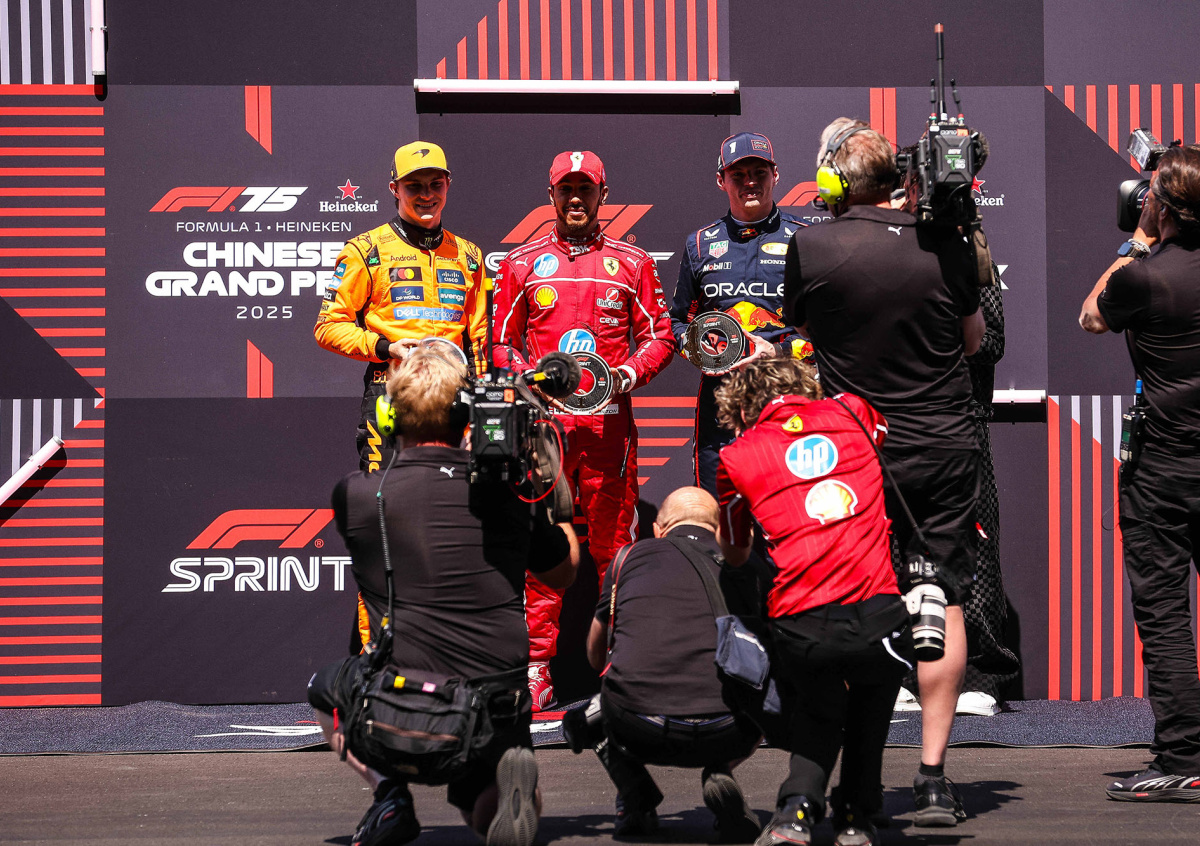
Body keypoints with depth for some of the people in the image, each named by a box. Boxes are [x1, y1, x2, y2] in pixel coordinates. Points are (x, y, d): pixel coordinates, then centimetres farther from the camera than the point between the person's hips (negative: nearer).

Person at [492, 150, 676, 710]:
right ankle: (536, 670, 0)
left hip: (609, 420, 0)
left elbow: (659, 336, 12)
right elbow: (502, 343, 14)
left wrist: (629, 373, -6)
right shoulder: (521, 264, 12)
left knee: (614, 542, 0)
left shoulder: (632, 264, 11)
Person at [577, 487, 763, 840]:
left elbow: (596, 656, 37)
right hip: (723, 736, 0)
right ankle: (720, 774, 9)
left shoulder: (632, 556, 21)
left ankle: (635, 797, 18)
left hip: (638, 731, 1)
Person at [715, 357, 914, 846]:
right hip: (877, 616, 1)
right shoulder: (850, 413, 16)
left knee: (815, 719, 26)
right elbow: (885, 432, 44)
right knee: (868, 712, 32)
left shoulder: (737, 458, 11)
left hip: (801, 628, -1)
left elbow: (734, 555, 27)